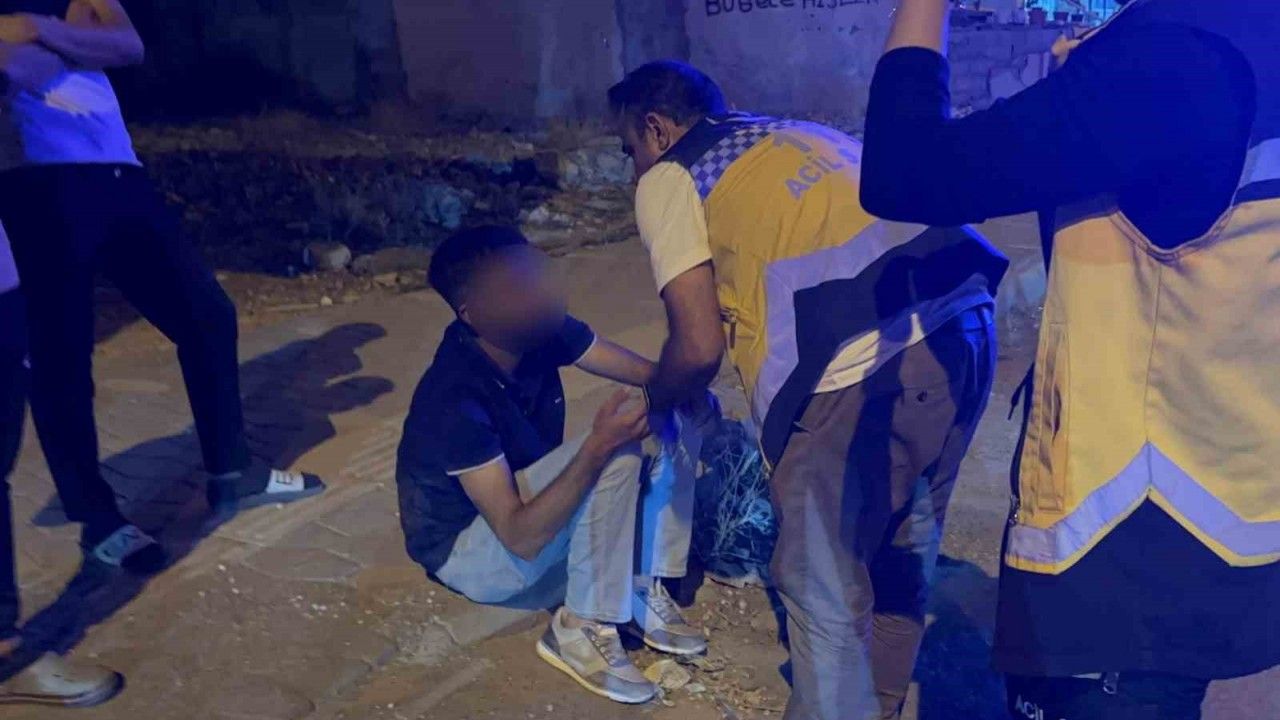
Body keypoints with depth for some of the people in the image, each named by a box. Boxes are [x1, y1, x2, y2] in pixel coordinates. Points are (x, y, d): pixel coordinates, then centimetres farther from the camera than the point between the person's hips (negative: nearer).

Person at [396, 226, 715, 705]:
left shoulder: (541, 332, -14)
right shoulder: (455, 400, -34)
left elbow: (650, 374, -9)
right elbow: (521, 536, -37)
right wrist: (597, 447, -47)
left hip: (535, 502, 7)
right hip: (469, 546, -7)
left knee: (681, 420, -9)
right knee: (615, 460, -33)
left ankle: (643, 591, -5)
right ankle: (581, 630, -15)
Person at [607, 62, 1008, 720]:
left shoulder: (667, 179, 9)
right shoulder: (799, 133, 29)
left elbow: (700, 349, 2)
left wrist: (652, 401, 23)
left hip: (869, 365, -8)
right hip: (968, 325, 9)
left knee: (823, 586, 11)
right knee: (903, 549, 26)